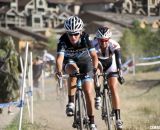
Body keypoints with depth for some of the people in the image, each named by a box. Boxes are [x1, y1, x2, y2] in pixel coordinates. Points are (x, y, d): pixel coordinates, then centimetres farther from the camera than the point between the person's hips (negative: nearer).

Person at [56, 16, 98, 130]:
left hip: (85, 62, 0)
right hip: (70, 63, 0)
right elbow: (59, 57, -38)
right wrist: (59, 71, -55)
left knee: (88, 92, -11)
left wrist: (95, 69, -46)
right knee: (74, 70, -37)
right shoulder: (63, 40, -28)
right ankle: (71, 102, -32)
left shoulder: (86, 38, -27)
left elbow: (94, 56, -30)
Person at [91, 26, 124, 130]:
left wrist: (120, 74, -52)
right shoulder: (93, 44, -33)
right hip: (99, 62, 0)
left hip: (111, 64, 0)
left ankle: (118, 118, -12)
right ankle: (98, 96, -22)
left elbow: (118, 59, -39)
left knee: (114, 89, -13)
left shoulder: (114, 45, -33)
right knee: (97, 68, -36)